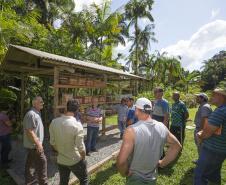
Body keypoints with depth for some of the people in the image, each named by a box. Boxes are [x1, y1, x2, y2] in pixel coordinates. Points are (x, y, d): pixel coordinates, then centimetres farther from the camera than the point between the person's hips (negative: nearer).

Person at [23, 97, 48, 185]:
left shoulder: (37, 113, 10)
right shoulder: (31, 114, -23)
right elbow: (29, 131, -27)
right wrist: (38, 144, -24)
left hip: (32, 144, 10)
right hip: (34, 144, -10)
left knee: (31, 161, 21)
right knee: (42, 162, 0)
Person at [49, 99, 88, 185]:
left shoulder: (54, 122, -12)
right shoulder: (77, 125, -26)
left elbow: (53, 142, -1)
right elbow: (81, 147, -22)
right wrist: (84, 159, -3)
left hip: (60, 160, 5)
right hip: (75, 161, -4)